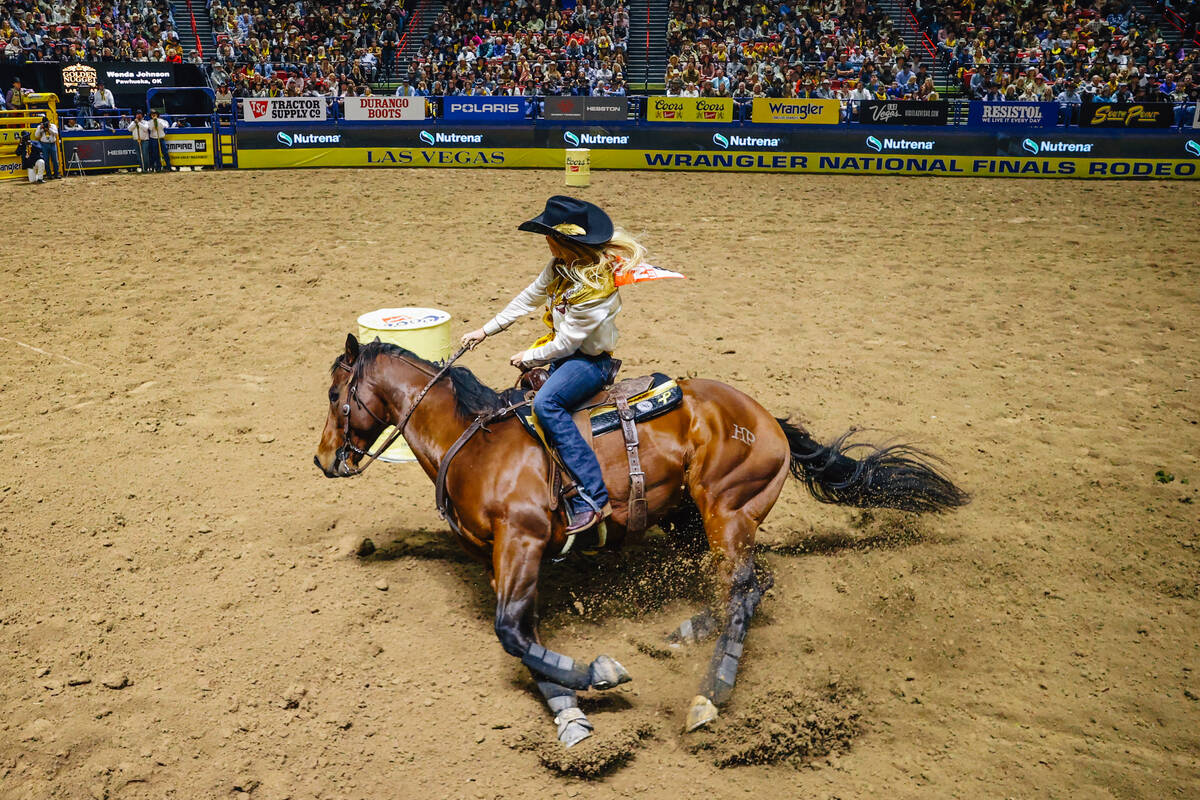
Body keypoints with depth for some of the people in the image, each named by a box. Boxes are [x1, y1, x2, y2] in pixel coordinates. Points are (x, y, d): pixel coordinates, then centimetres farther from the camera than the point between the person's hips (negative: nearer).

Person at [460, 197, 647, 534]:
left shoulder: (595, 287, -27)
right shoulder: (561, 265, 0)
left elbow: (565, 343, -21)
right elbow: (530, 297, 14)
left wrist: (529, 357, -5)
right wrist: (486, 330, 15)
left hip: (590, 361, -10)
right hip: (564, 355, 10)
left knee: (546, 404, -34)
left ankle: (593, 498, -34)